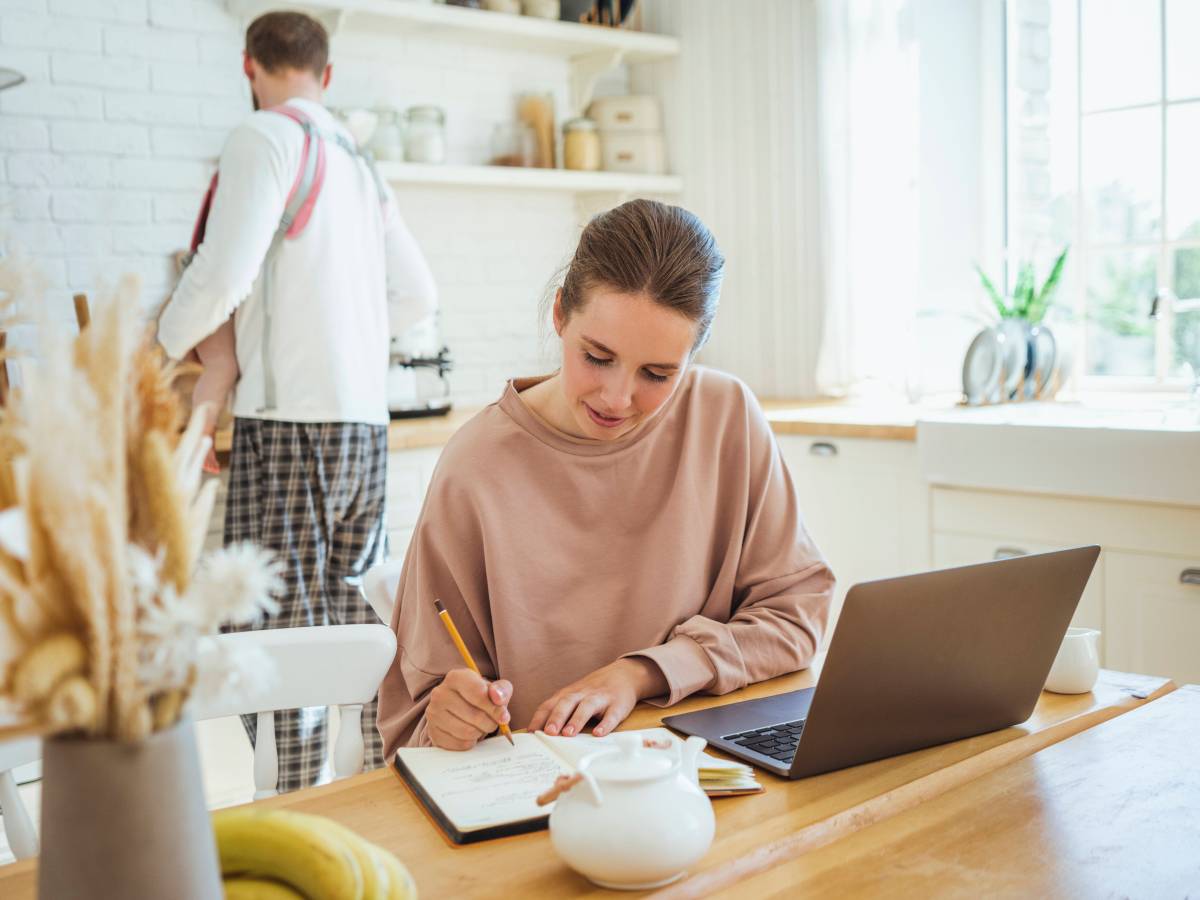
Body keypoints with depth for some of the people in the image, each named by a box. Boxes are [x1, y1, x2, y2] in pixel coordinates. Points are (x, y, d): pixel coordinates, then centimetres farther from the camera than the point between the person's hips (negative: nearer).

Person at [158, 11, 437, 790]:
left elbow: (223, 272, -12)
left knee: (282, 630, -6)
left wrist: (166, 344, 5)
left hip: (292, 416, -8)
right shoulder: (362, 163, 19)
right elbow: (418, 295, 21)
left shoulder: (269, 136, -3)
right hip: (366, 418, 8)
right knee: (357, 620, 13)